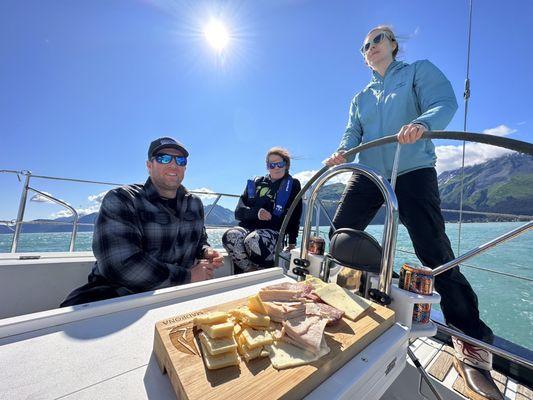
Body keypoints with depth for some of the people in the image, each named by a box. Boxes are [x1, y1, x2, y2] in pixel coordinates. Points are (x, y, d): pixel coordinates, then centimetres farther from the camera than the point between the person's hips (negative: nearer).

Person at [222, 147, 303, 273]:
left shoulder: (293, 185, 13)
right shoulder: (255, 183, 18)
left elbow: (294, 216, 8)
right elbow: (238, 211, 10)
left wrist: (292, 242, -1)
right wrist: (256, 212, -10)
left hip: (273, 230, -2)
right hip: (248, 226, 3)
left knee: (253, 240, -35)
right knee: (230, 236, -30)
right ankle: (250, 271, -14)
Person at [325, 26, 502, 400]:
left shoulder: (420, 70, 14)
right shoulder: (361, 97, 25)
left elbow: (445, 102, -5)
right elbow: (352, 134, 11)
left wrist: (422, 123, -28)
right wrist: (341, 153, -11)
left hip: (412, 171, -4)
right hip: (368, 175, 5)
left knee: (435, 253, -8)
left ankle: (472, 346, 9)